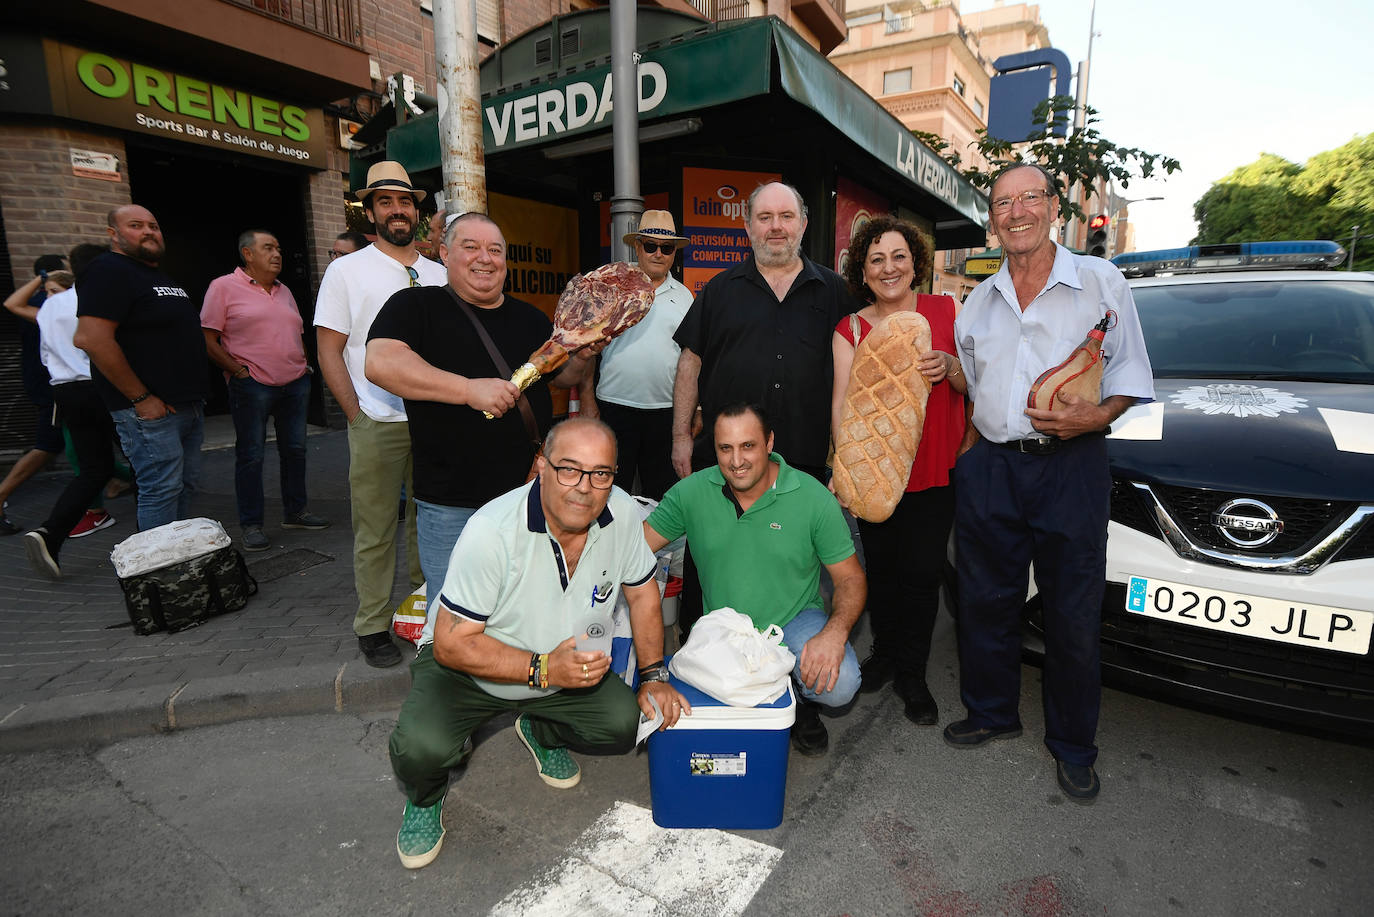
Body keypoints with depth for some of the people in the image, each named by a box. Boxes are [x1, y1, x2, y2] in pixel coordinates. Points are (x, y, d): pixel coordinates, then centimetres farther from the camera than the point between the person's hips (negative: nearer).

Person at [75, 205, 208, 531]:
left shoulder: (161, 278, 20)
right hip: (151, 409, -9)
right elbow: (92, 338, -20)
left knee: (186, 486, 13)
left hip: (189, 404, 9)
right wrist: (141, 398, -19)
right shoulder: (110, 270, -9)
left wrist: (197, 393, 18)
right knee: (162, 489, -7)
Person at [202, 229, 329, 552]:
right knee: (251, 455, 0)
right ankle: (251, 525, 9)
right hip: (252, 386, -6)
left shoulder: (284, 291, 16)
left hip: (296, 383, 6)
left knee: (295, 449, 10)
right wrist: (239, 371, -13)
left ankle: (295, 512, 23)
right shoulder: (224, 287, -2)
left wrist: (304, 365, 10)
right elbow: (209, 341, -6)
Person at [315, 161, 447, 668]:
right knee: (375, 530, 4)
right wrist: (358, 416, -7)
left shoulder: (439, 275, 12)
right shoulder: (346, 270, 3)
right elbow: (329, 352, 0)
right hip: (377, 423, -3)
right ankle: (373, 626, 18)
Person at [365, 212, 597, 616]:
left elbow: (564, 377, 20)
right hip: (451, 508, -4)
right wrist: (469, 389, -27)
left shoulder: (530, 318, 13)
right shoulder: (415, 306, -2)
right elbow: (381, 362, -19)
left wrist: (582, 358, -3)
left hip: (530, 495, 4)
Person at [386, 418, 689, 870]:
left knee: (627, 725, -14)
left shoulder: (621, 513, -18)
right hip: (466, 665, -3)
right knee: (422, 748, -28)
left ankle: (542, 731, 20)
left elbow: (642, 593, -1)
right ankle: (425, 797, 12)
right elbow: (453, 644, -26)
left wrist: (654, 674, -7)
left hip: (565, 664, 4)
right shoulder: (492, 532, -32)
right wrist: (544, 669, -35)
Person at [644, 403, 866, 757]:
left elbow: (851, 579, -8)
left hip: (795, 621, -1)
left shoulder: (814, 498, -13)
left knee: (839, 684, -29)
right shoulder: (691, 492, -9)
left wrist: (834, 633, -27)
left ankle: (802, 701, 10)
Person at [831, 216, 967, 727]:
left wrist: (950, 367, -17)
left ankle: (911, 675, 21)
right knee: (881, 569, 11)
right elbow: (842, 402, -5)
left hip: (936, 469, 0)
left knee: (922, 573, 2)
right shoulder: (850, 329, 2)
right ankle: (884, 653, 35)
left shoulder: (947, 311, 3)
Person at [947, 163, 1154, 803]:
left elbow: (1132, 375, 3)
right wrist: (969, 448, 10)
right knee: (986, 601, 11)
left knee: (1074, 614, 4)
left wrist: (1099, 415, -16)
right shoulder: (979, 300, 14)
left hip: (1070, 467, -3)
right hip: (988, 468, 4)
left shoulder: (1100, 281, 3)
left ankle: (1073, 744, 26)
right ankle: (991, 713, 33)